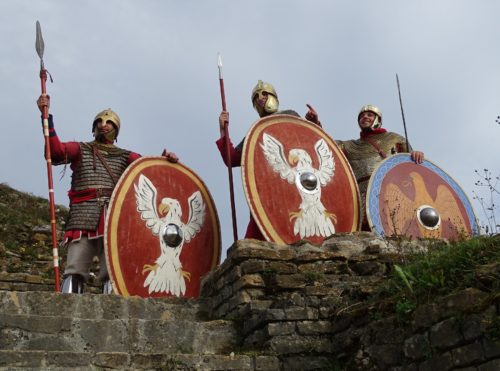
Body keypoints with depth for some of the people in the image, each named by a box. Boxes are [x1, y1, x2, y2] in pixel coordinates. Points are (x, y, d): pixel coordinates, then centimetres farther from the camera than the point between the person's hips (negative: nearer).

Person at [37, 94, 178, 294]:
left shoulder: (125, 156, 23)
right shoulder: (80, 149, 18)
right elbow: (56, 151, -1)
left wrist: (165, 159, -15)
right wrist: (47, 117, -12)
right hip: (83, 221, -1)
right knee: (74, 272, -10)